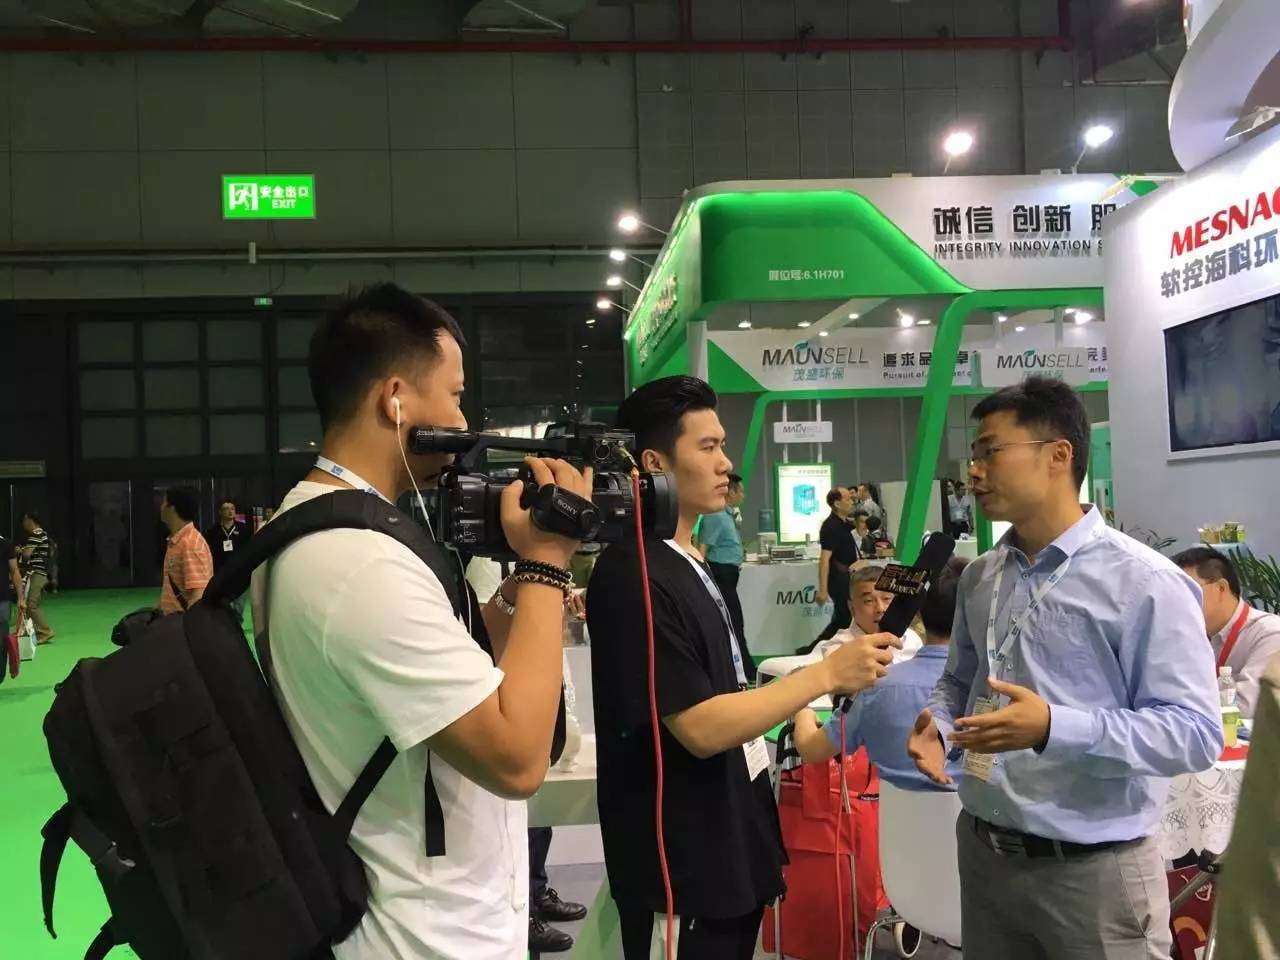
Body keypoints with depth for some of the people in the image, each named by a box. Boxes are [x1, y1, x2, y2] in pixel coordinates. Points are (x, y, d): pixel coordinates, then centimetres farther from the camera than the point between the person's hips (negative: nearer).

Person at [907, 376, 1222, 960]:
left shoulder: (1144, 583, -14)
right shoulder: (979, 577, 7)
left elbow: (1196, 731, -19)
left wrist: (1053, 728, -29)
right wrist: (937, 728, -4)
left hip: (1093, 871, -5)